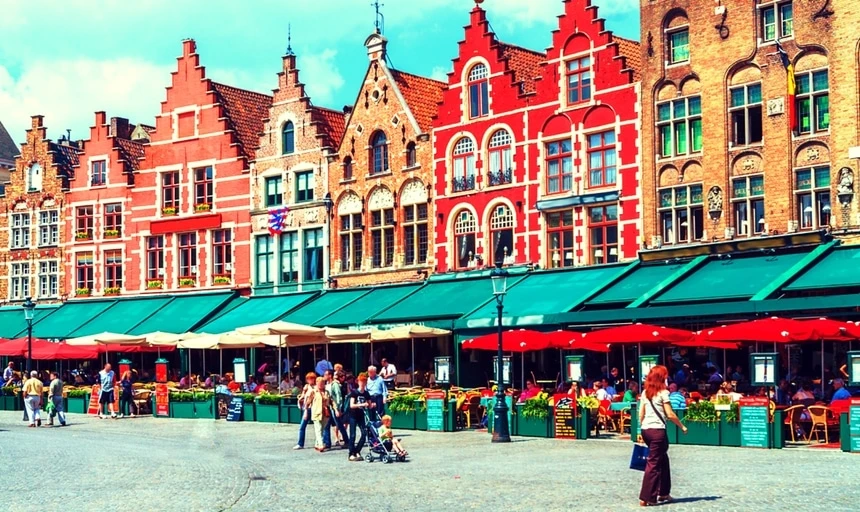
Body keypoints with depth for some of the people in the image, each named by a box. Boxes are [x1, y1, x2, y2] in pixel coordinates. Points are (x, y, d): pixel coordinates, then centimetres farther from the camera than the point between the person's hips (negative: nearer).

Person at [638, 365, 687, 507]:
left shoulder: (645, 392, 12)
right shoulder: (663, 392, -7)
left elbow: (641, 414, 12)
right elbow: (670, 415, -9)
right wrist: (682, 427, 2)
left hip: (646, 429, 7)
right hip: (657, 430, -7)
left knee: (662, 459, 20)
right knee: (654, 463, -2)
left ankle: (662, 493, 24)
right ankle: (645, 498, -2)